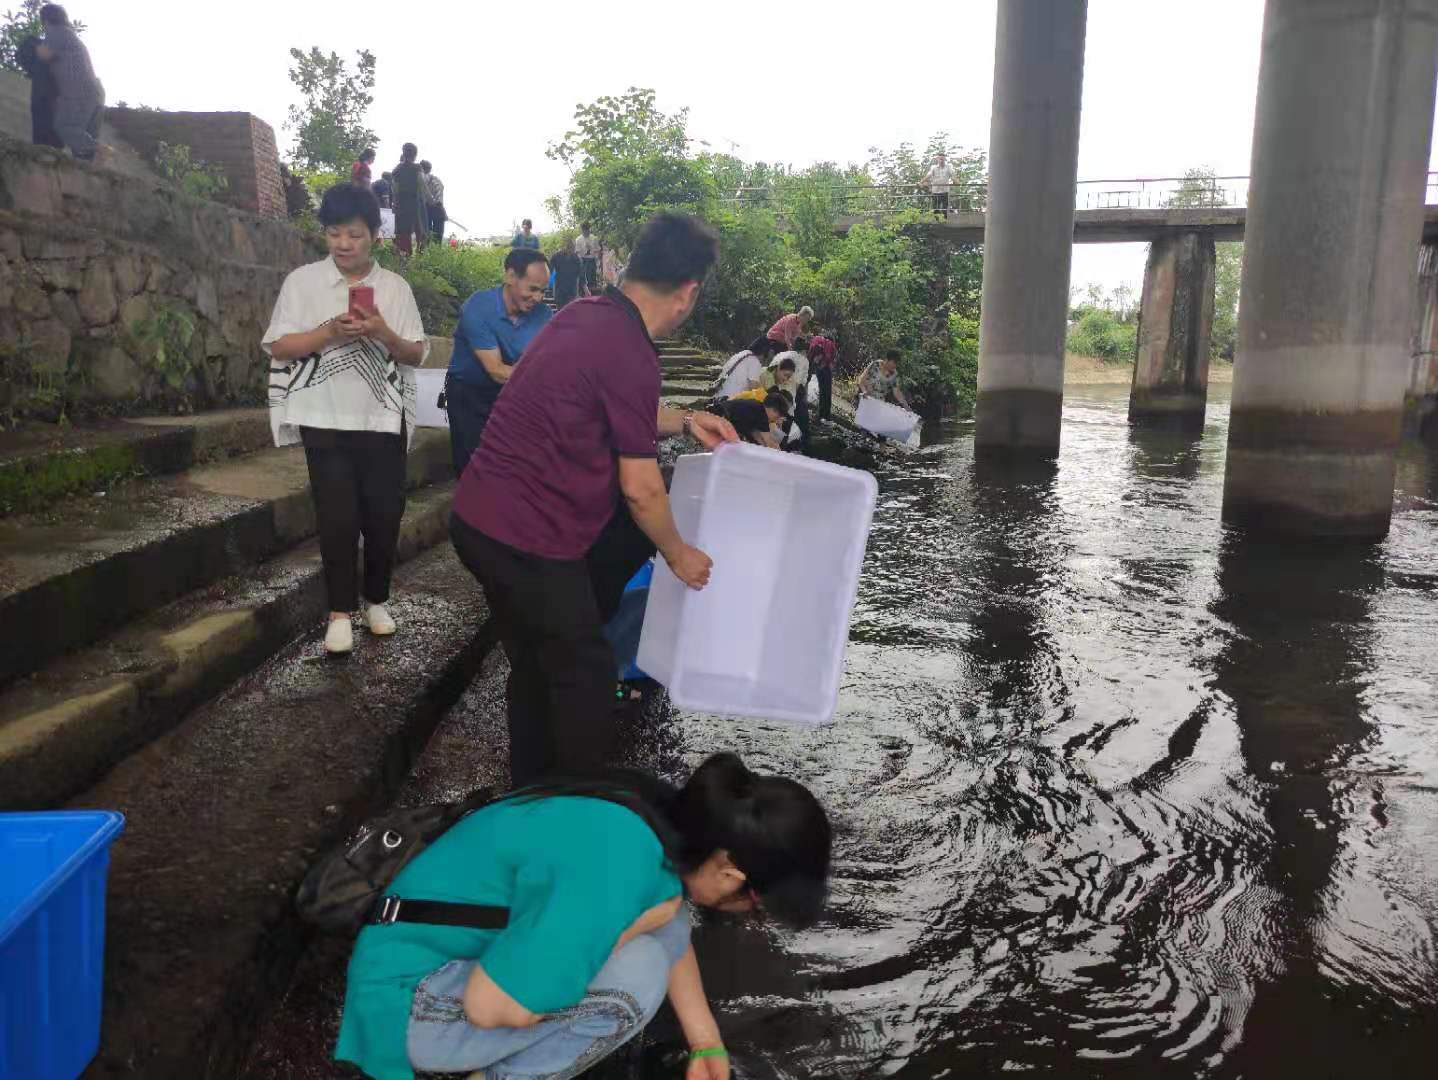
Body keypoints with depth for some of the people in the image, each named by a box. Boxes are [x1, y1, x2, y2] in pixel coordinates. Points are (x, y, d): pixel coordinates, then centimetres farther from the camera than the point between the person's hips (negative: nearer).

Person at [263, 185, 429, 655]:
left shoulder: (395, 286, 4)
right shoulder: (303, 281, -1)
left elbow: (417, 354, 3)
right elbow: (278, 347, -4)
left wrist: (383, 333, -17)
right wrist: (330, 332, -18)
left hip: (383, 420, 2)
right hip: (326, 421, -2)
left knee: (384, 514, 6)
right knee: (338, 517, -3)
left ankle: (376, 599, 25)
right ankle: (340, 611, 10)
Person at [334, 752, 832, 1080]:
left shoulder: (668, 819, -6)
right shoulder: (616, 873, -33)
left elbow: (671, 936, 13)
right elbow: (490, 1006, -29)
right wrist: (637, 924, -23)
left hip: (485, 948, 9)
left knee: (662, 922, 0)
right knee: (636, 975, -24)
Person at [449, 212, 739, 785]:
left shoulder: (587, 313, 7)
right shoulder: (631, 355, -20)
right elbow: (640, 489, -12)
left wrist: (684, 421, 21)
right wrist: (679, 555, 3)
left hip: (480, 516, 9)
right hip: (527, 538, -9)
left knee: (537, 664, 22)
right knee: (585, 676, 7)